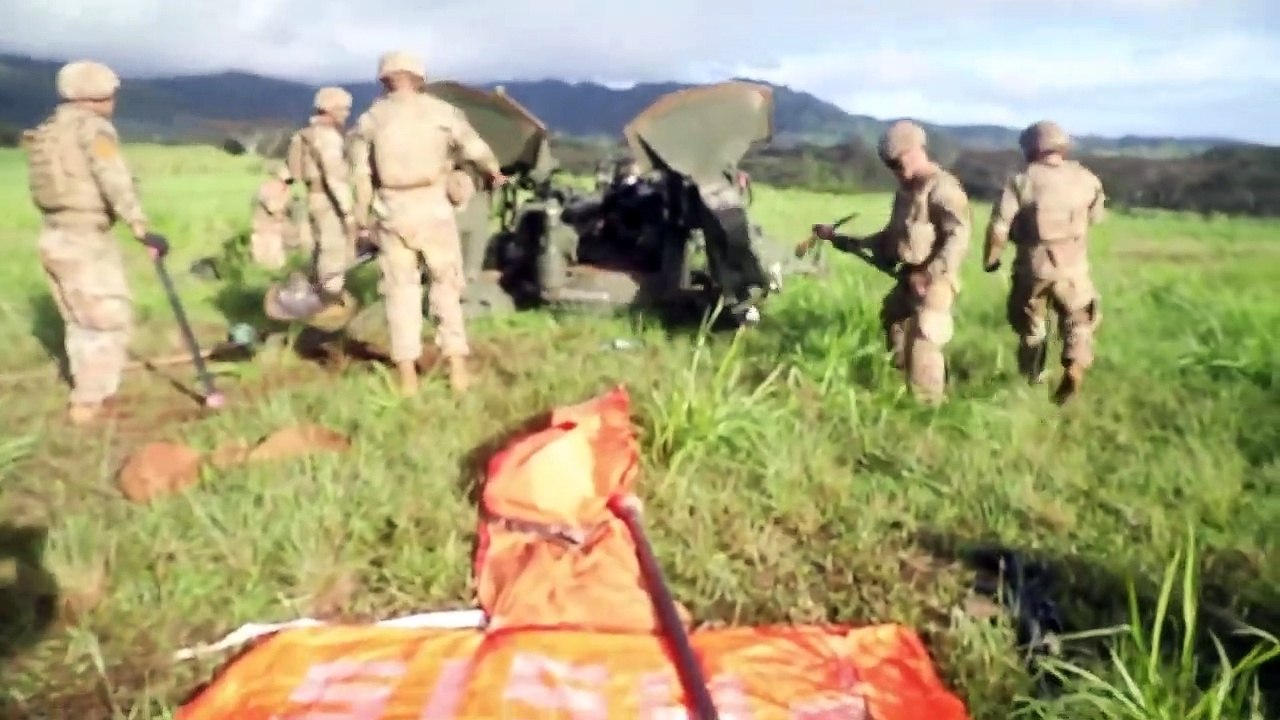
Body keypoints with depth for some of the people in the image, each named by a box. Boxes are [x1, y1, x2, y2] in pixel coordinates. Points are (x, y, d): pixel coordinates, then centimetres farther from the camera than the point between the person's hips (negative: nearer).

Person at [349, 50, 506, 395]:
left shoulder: (370, 118, 7)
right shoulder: (441, 111, 2)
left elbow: (361, 174, 6)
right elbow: (475, 147, 12)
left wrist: (362, 217, 13)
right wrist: (495, 172, 31)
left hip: (393, 212, 1)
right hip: (433, 209, -1)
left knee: (401, 290, 6)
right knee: (446, 286, 8)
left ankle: (407, 375, 6)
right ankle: (457, 368, 6)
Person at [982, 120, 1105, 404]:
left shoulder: (1021, 181, -9)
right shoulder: (1085, 179, -1)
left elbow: (999, 225, -12)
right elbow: (1097, 215, 16)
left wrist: (991, 259, 1)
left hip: (1033, 267, -1)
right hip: (1072, 268, 1)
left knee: (1030, 325, 20)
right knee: (1078, 321, 16)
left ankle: (1032, 380, 34)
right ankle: (1074, 369, -8)